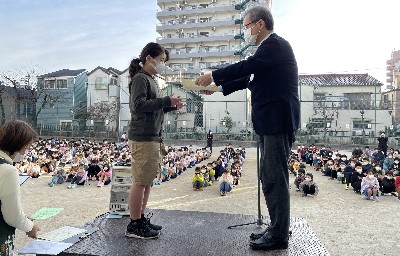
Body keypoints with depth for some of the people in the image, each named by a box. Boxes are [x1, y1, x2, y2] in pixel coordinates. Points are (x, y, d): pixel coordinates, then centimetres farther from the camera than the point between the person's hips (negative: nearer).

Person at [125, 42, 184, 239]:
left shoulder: (151, 80, 22)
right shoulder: (140, 78, -7)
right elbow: (139, 105, -21)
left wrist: (171, 106, 9)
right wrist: (166, 101, -21)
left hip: (152, 138, 10)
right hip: (142, 138, -10)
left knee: (147, 181, 13)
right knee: (140, 181, -6)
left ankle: (141, 219, 23)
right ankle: (134, 226, 3)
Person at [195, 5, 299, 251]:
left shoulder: (275, 44, -9)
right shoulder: (271, 46, 21)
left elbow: (247, 66, -20)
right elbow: (250, 78, 23)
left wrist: (213, 76, -9)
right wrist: (219, 88, 17)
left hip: (278, 120, -10)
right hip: (271, 121, 10)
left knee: (275, 177, -5)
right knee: (270, 176, 14)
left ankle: (279, 235, 5)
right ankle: (277, 228, 24)